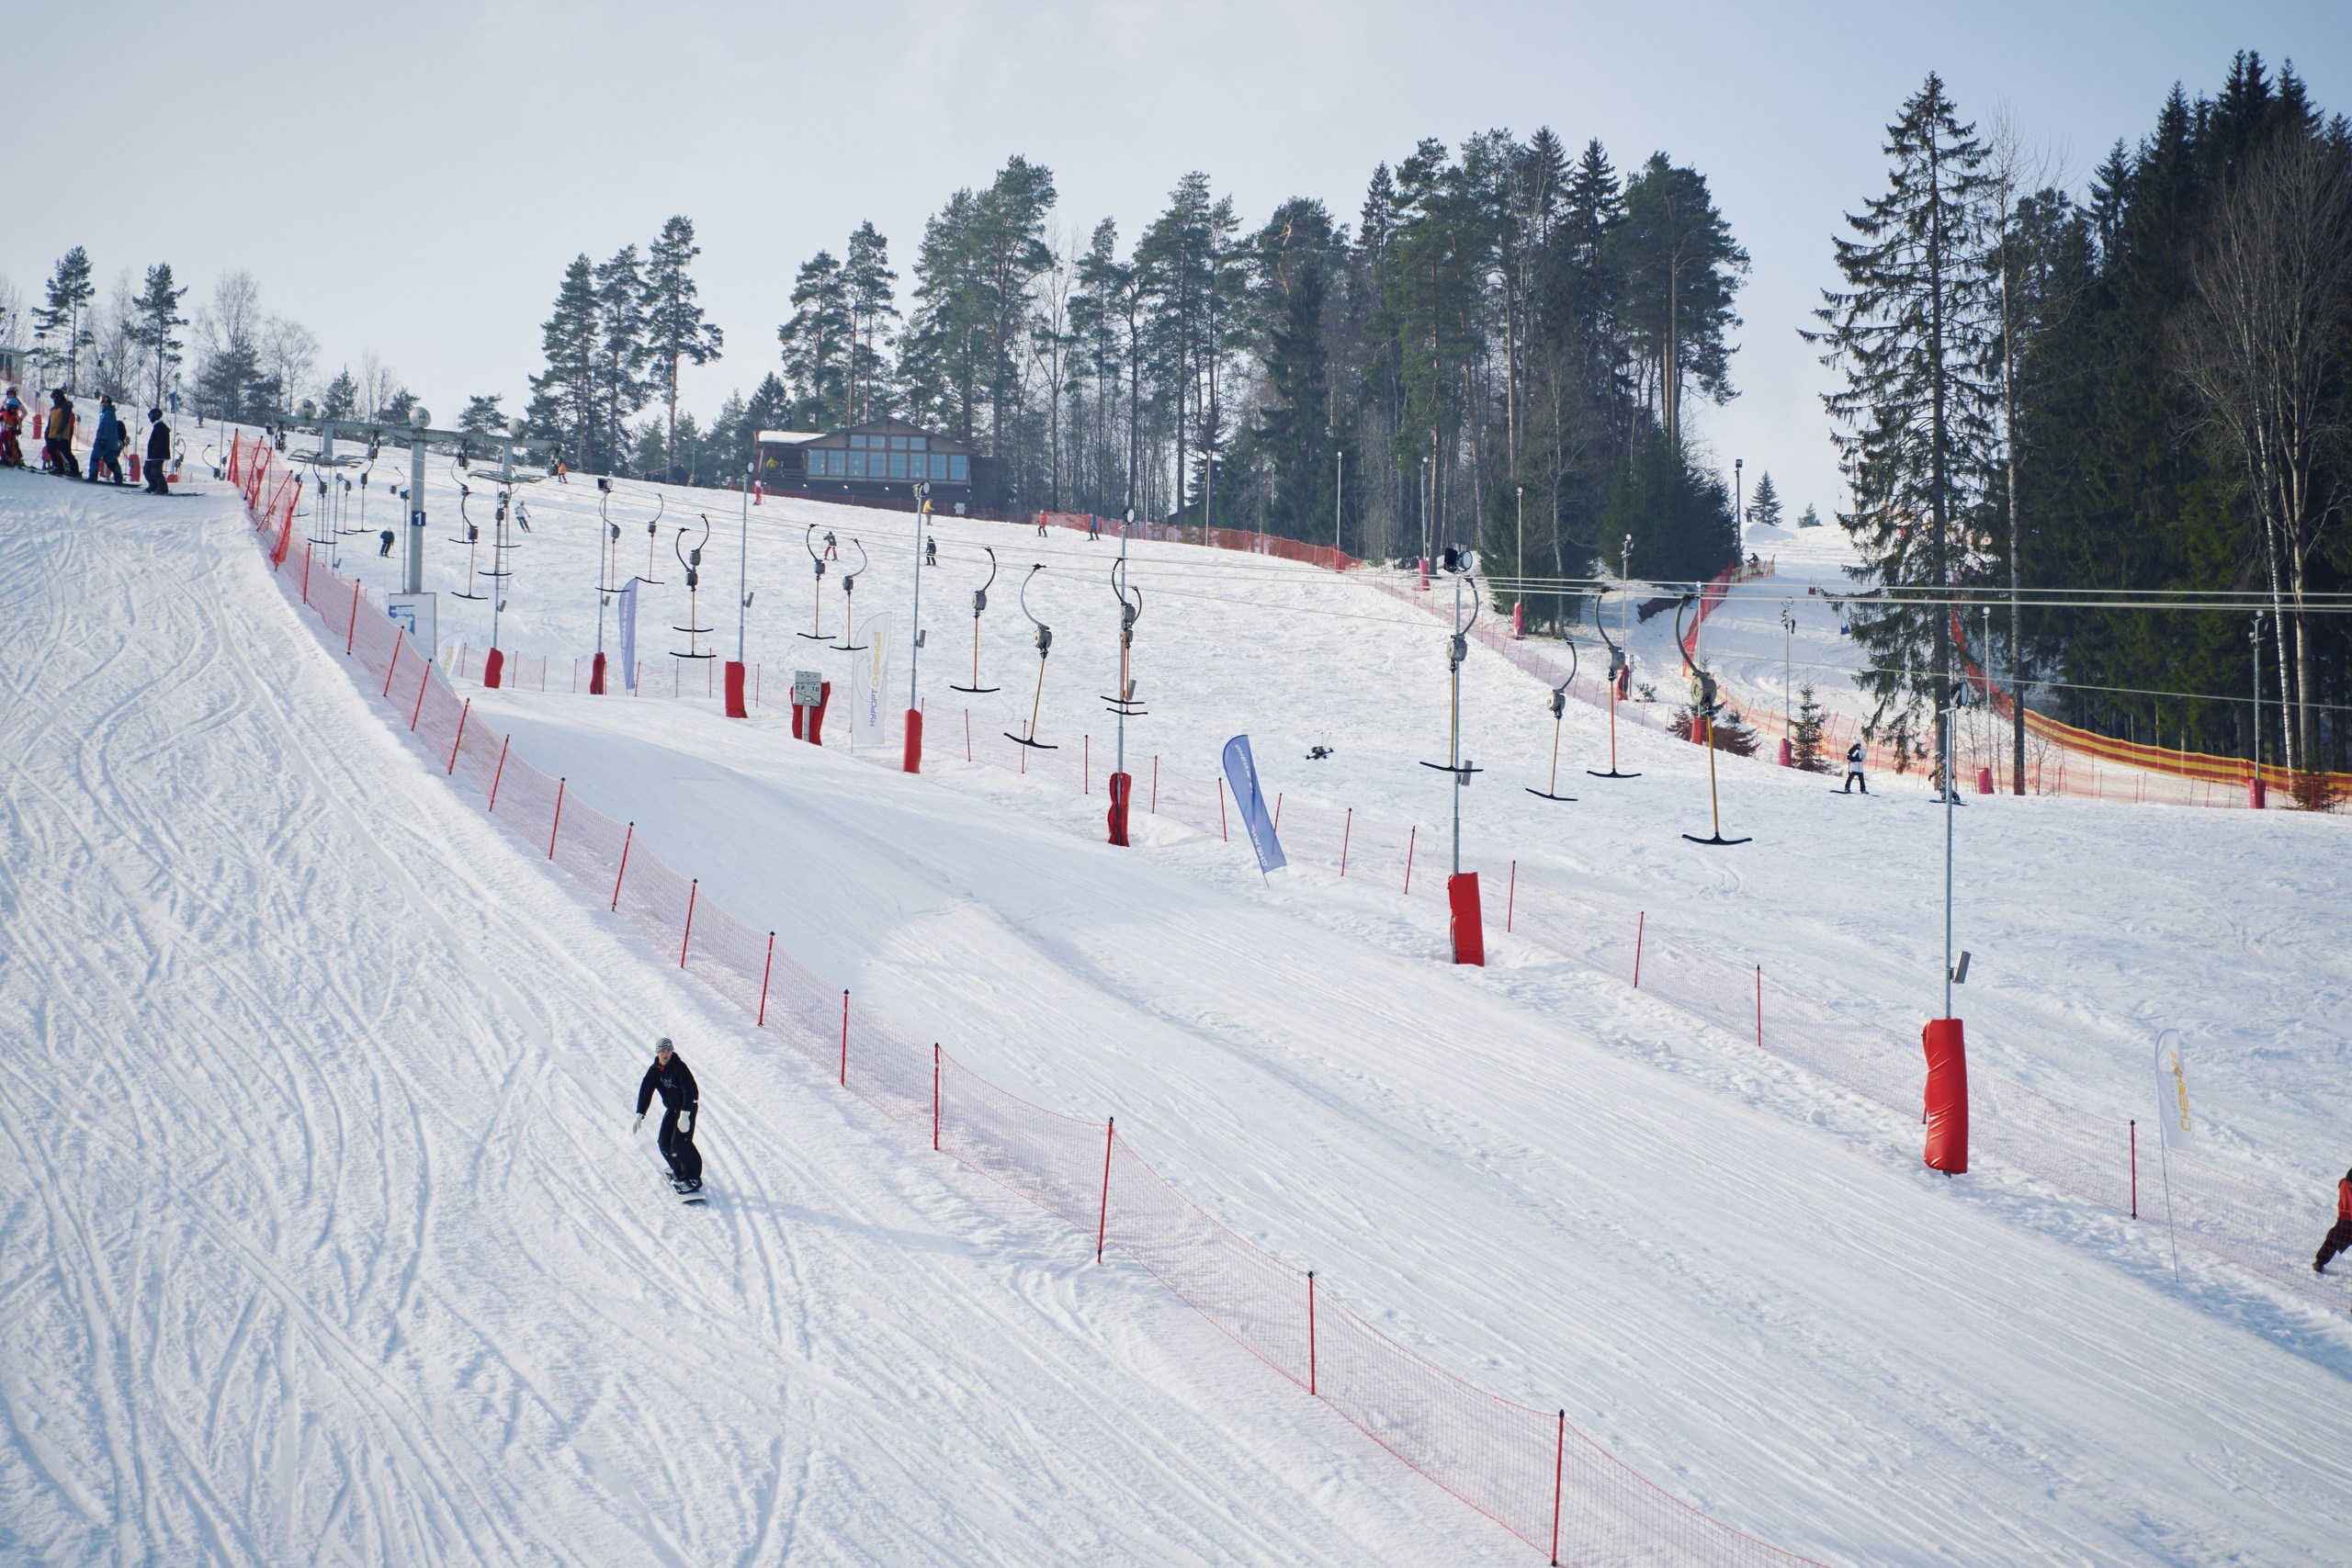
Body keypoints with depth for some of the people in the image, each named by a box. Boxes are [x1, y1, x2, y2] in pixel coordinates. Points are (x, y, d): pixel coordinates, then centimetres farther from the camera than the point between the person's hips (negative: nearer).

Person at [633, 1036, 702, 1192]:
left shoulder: (679, 1067, -20)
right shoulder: (654, 1070, -1)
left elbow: (689, 1090, -26)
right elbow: (645, 1092, 0)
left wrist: (685, 1115, -34)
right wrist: (639, 1115, -10)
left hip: (687, 1106, -7)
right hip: (671, 1108, 7)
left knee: (680, 1141, -18)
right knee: (664, 1143, 0)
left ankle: (693, 1176, -12)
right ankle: (679, 1173, 15)